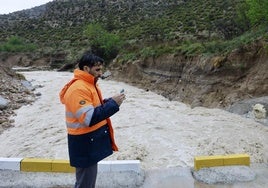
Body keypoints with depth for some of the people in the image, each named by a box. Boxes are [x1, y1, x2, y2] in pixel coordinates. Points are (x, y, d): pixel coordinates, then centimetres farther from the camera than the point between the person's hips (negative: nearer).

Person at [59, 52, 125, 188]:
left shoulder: (88, 84, 10)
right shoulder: (78, 88, -23)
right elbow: (89, 118, -29)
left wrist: (110, 102, 0)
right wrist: (112, 104, -25)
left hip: (92, 140, 10)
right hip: (84, 143, -10)